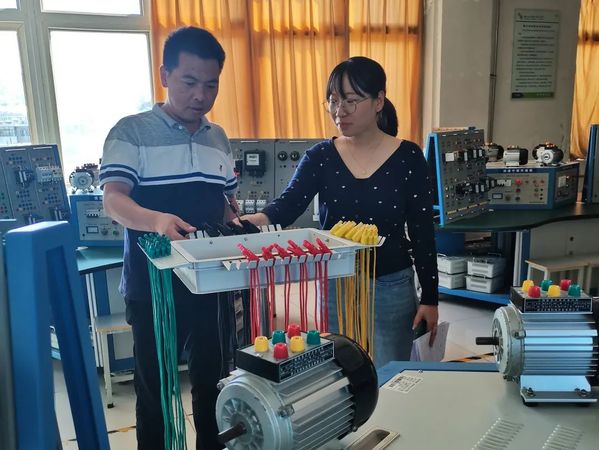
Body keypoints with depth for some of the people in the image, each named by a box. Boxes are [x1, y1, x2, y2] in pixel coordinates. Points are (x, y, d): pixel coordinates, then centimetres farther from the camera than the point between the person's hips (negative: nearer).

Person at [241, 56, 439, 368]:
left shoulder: (408, 157, -6)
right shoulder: (320, 157, -1)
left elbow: (422, 234, -4)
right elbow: (287, 206, -14)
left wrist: (430, 298, -3)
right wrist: (254, 221, -36)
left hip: (391, 288, -1)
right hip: (333, 287, 2)